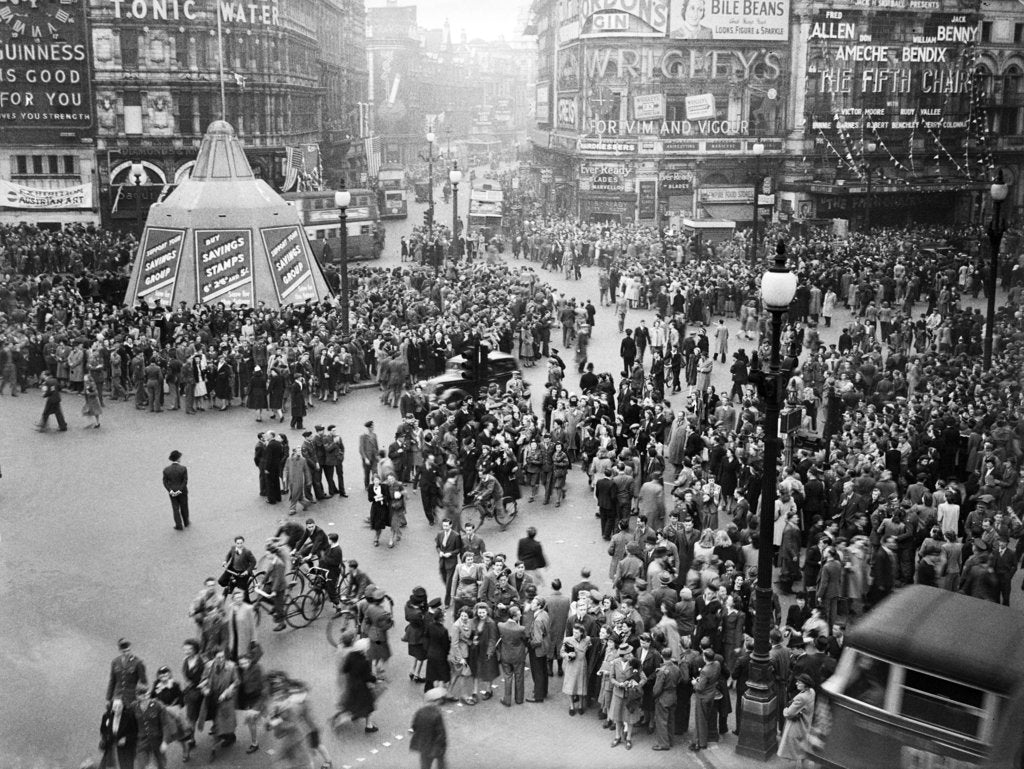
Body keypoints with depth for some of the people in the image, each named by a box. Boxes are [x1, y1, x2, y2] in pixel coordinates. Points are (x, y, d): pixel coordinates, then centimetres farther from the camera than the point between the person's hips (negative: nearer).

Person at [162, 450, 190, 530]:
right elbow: (185, 481, -20)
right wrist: (179, 491, -16)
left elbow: (165, 482, -12)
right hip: (182, 492, -1)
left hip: (172, 492, 1)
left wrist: (170, 491, -14)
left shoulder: (166, 469, -12)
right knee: (184, 507, 19)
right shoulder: (183, 468, -20)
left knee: (175, 508, 13)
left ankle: (179, 526, 15)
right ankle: (186, 522, 36)